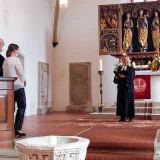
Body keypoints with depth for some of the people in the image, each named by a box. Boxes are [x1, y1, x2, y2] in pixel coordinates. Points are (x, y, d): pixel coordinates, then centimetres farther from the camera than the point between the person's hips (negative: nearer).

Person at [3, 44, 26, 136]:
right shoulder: (15, 59, -9)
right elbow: (21, 73, -8)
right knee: (22, 107, -1)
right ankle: (17, 129, -4)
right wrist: (24, 81, 12)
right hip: (18, 86, -7)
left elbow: (5, 74, 10)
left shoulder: (5, 61, 12)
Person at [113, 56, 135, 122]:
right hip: (121, 88, 5)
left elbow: (131, 79, -12)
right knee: (121, 102, 1)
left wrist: (124, 77, -25)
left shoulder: (131, 69, -1)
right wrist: (116, 77, -11)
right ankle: (122, 117, 5)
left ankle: (130, 117, 4)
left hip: (128, 88, -5)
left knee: (129, 102, -3)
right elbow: (116, 79, 12)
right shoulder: (119, 68, 14)